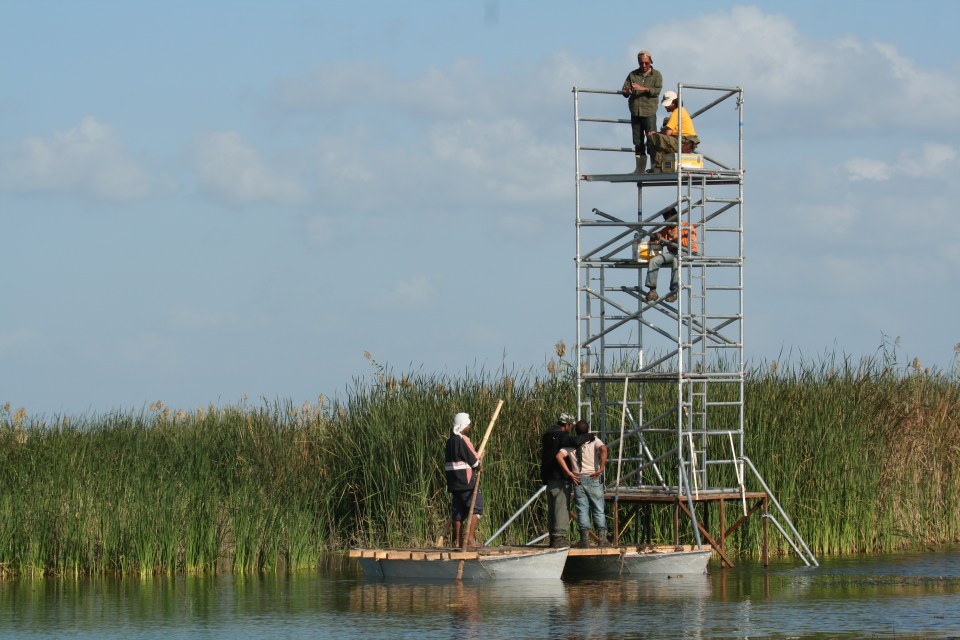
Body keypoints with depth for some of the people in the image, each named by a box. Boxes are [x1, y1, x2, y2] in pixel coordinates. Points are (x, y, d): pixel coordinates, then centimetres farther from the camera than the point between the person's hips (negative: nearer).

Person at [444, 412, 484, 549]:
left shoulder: (450, 441, 14)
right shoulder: (463, 440, -13)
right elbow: (473, 459, -14)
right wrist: (478, 467, 8)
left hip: (453, 481, 8)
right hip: (466, 481, -8)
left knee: (458, 511, 9)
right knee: (476, 507, -4)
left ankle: (457, 540, 10)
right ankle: (470, 537, -14)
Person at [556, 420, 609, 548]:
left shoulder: (570, 444, 7)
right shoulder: (593, 440, 1)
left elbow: (559, 456, -7)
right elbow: (603, 449, -19)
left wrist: (569, 473, -7)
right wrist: (601, 469, -15)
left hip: (578, 480, 1)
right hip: (593, 479, -1)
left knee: (582, 510, 3)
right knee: (598, 510, 5)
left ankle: (585, 538, -4)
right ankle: (602, 537, 0)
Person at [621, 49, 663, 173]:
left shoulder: (656, 75, 5)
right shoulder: (632, 75, 12)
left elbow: (657, 90, -9)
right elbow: (625, 92, 6)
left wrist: (643, 89, -23)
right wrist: (627, 92, -19)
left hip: (649, 112, -3)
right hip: (635, 112, 3)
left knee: (651, 139, -10)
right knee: (638, 141, 4)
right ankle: (640, 167, 8)